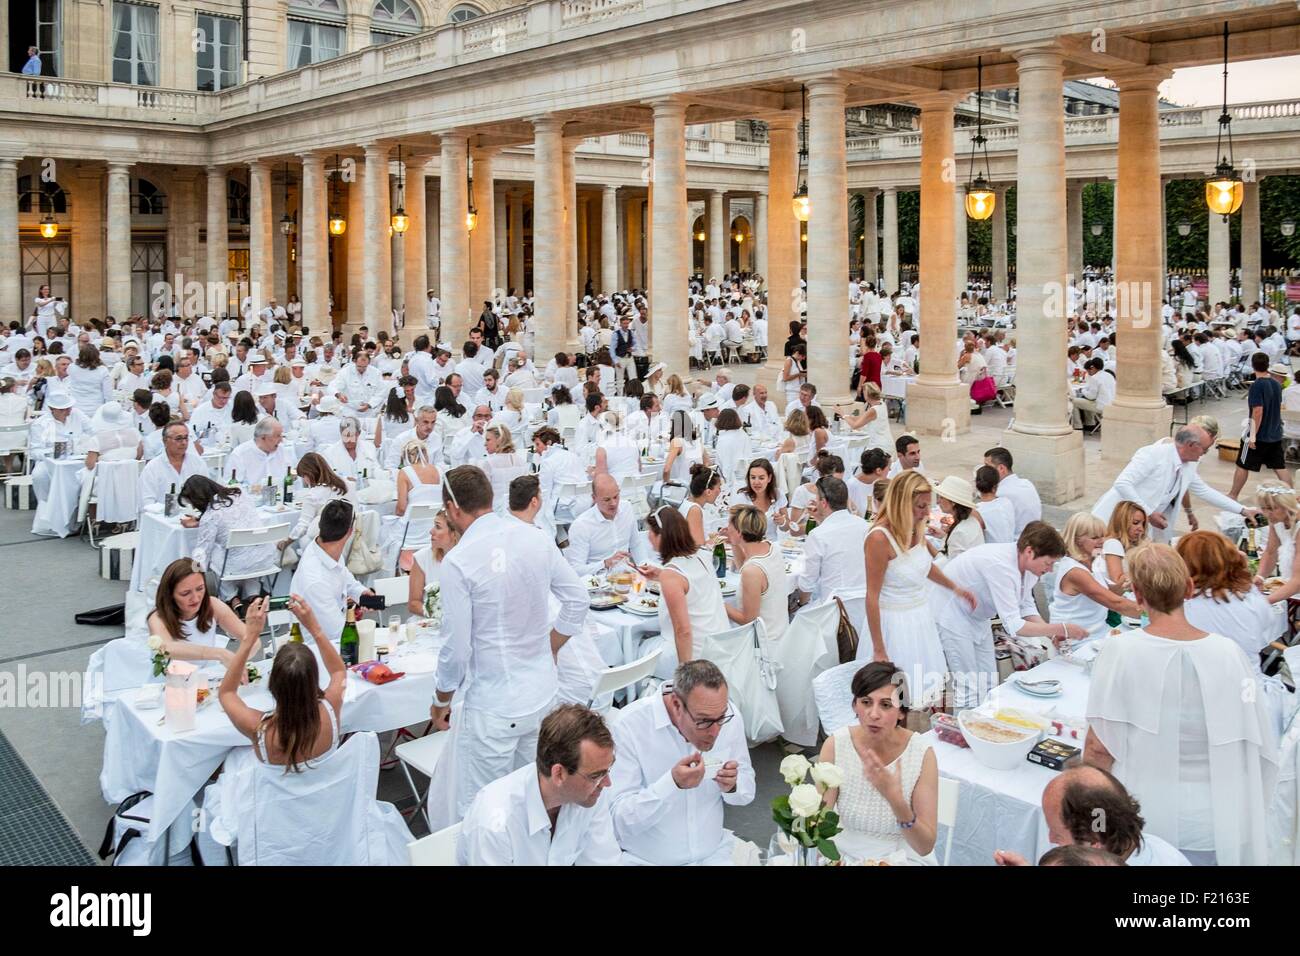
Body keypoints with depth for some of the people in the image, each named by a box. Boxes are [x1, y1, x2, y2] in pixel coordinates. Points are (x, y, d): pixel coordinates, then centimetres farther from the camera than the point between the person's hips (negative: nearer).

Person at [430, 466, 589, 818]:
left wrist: (441, 700, 3)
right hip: (544, 693, 6)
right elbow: (578, 600, 8)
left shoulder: (458, 561, -17)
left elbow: (456, 649, -13)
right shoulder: (538, 541, -1)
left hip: (494, 706, -6)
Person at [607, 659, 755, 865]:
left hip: (714, 853, 3)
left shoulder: (730, 717, -6)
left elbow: (747, 792, 7)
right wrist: (672, 783, -29)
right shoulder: (630, 725, -17)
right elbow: (619, 820, -18)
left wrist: (732, 786, -13)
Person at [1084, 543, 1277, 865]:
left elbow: (1100, 746, -12)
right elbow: (1259, 748, -3)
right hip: (1215, 826, 2)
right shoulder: (1229, 654, -10)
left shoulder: (1120, 651, -15)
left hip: (1141, 822, -1)